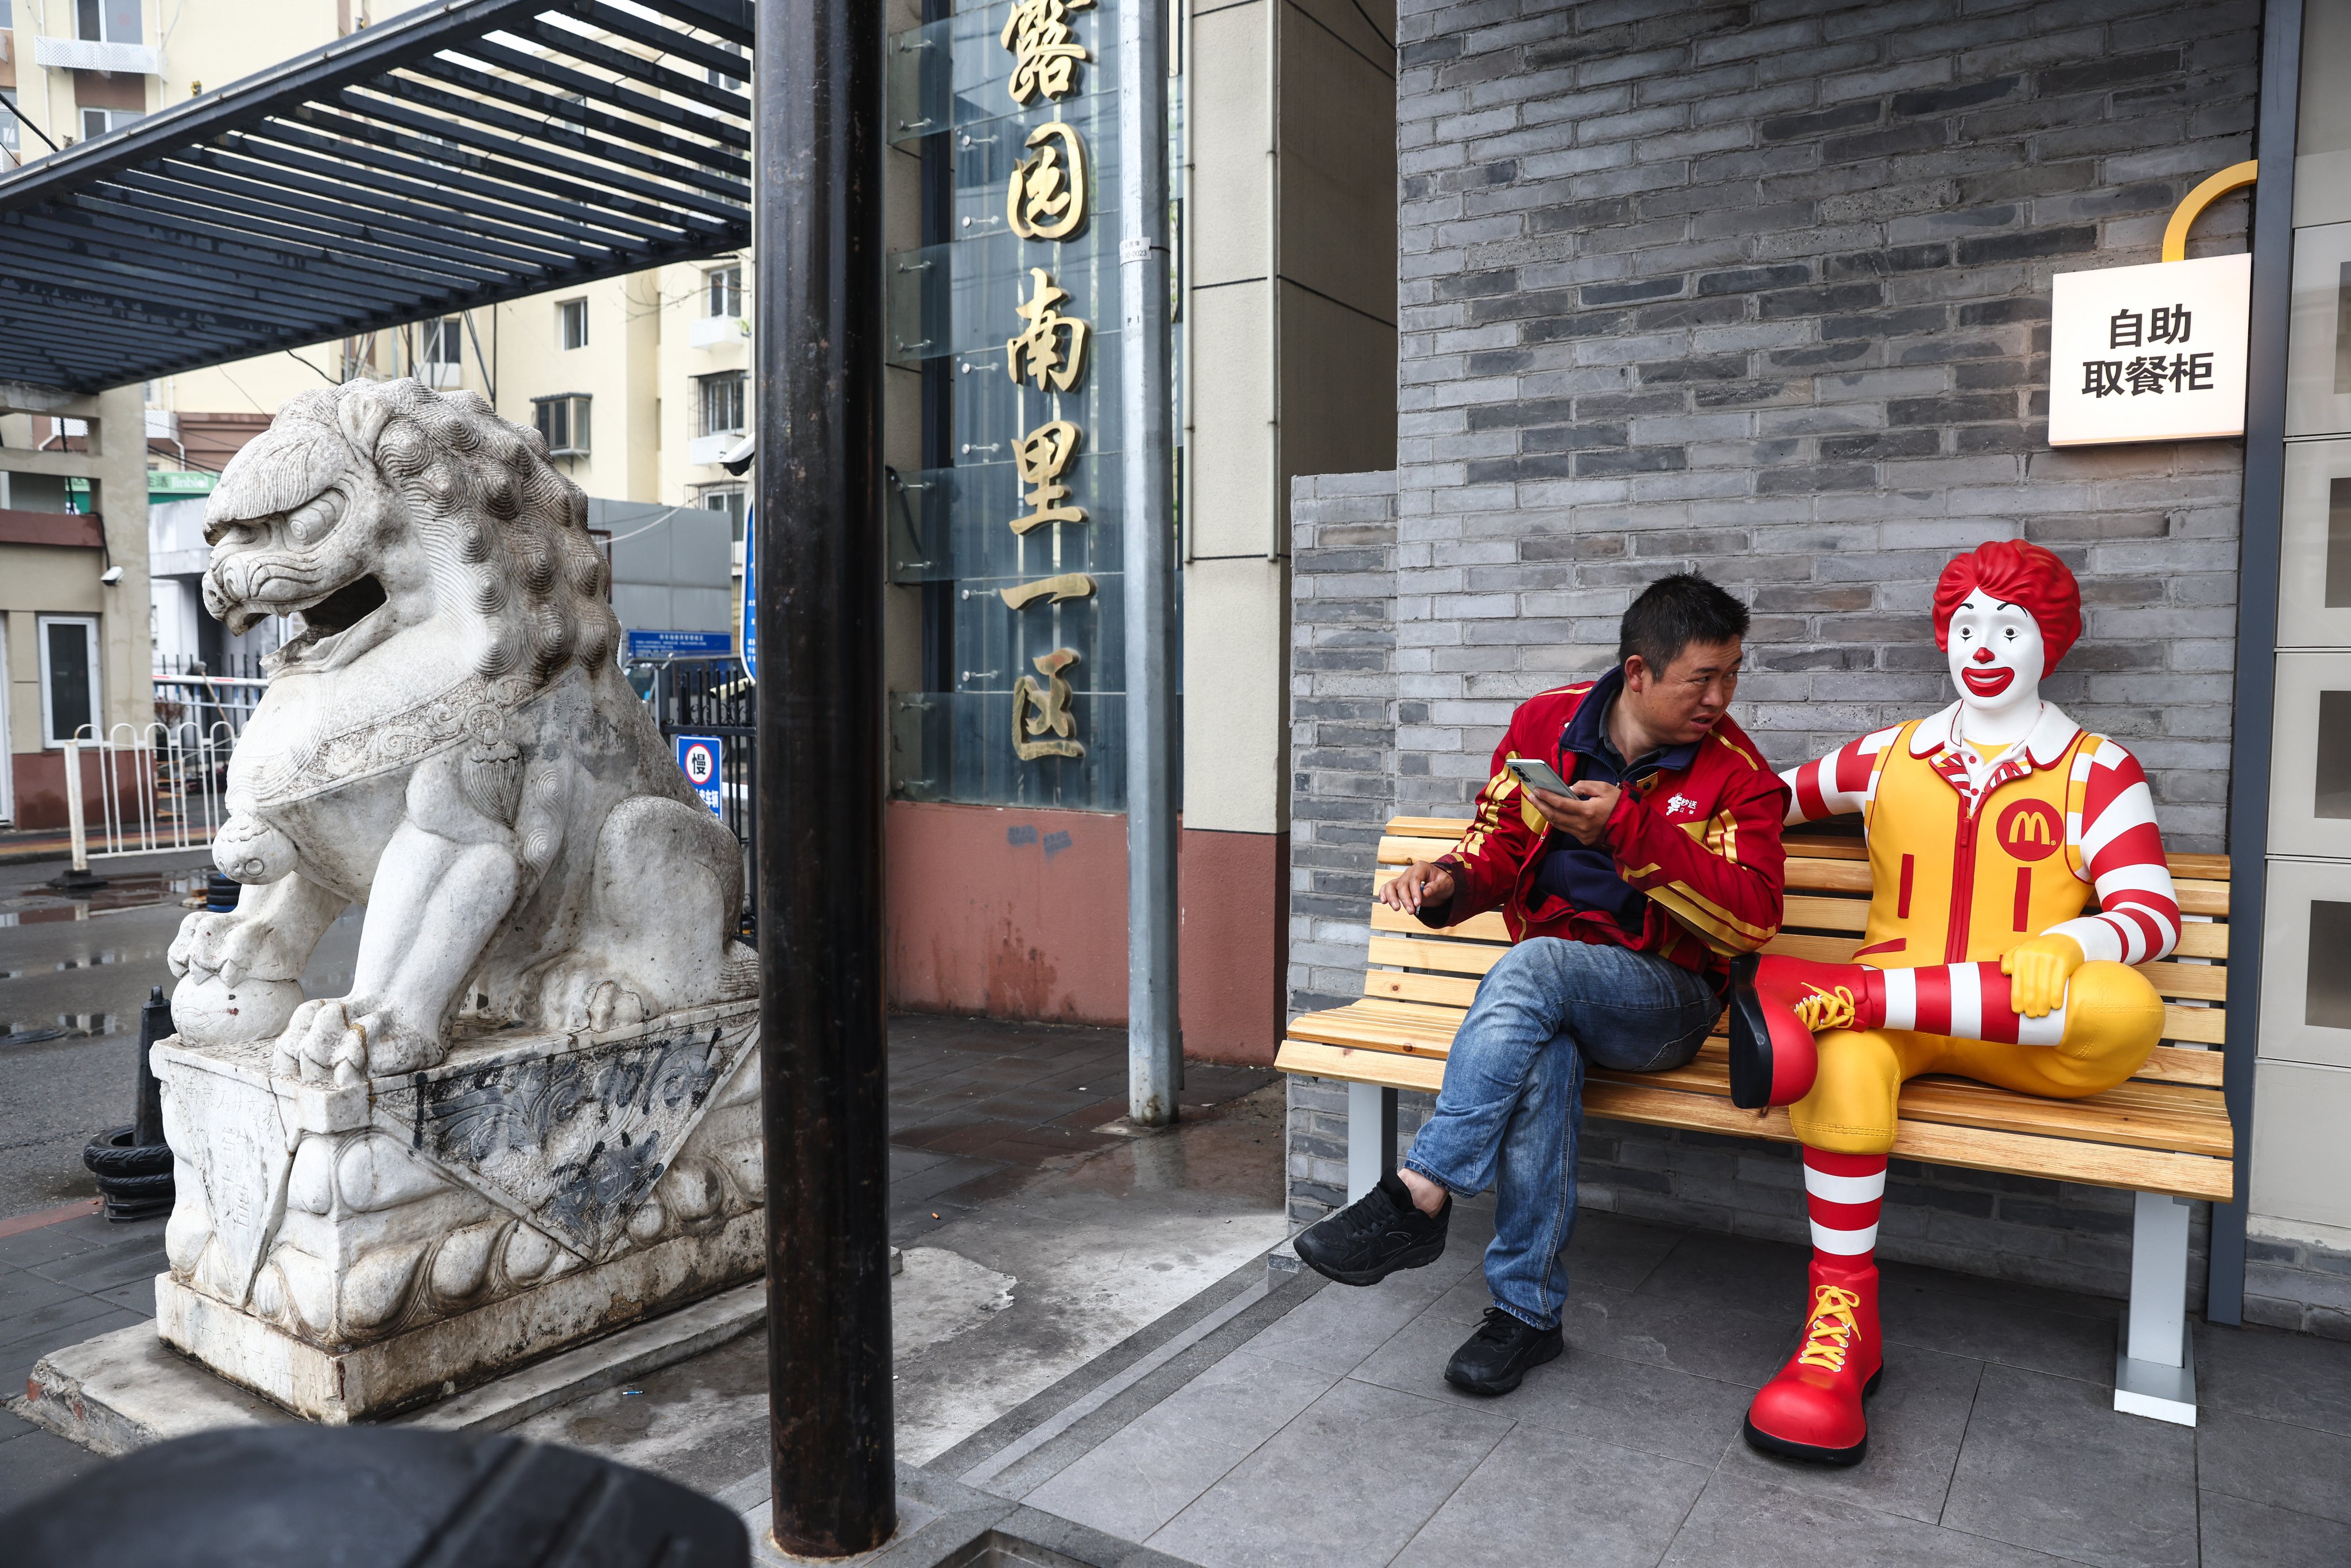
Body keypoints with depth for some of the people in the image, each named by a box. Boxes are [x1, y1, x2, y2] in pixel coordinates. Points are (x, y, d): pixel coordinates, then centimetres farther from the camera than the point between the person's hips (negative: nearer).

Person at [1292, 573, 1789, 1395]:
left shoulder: (1737, 774, -4)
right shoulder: (1544, 722, 4)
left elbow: (1752, 918, -14)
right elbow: (1499, 844, 12)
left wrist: (1628, 829, -25)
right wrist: (1450, 880, -12)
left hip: (1663, 996, -2)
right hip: (1548, 989, 2)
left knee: (1532, 967, -35)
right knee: (1542, 1061, -34)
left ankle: (1417, 1199, -32)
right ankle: (1527, 1310, -21)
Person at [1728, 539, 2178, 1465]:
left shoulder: (2095, 771, 9)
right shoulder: (1889, 758, 17)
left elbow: (2154, 913, -3)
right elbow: (1775, 796, 31)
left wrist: (2061, 944, -25)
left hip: (2026, 1038, 0)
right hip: (1895, 1018, 1)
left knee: (2129, 1010, -36)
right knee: (1840, 1059, -36)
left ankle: (1838, 990, -35)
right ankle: (1841, 1325, -29)